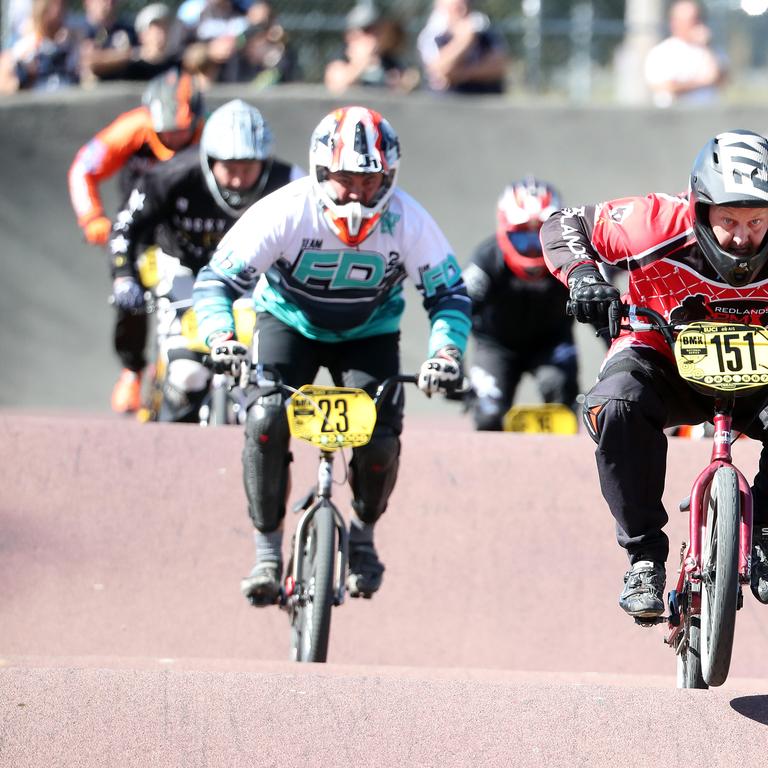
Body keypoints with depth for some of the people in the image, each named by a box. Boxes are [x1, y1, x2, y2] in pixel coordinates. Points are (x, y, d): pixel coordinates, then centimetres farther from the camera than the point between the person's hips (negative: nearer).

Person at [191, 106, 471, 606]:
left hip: (369, 334, 1)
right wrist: (220, 336, -45)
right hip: (289, 321, -1)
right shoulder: (286, 211, -29)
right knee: (266, 421, -26)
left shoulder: (408, 222, -26)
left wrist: (447, 350, -35)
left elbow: (450, 293, -15)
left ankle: (364, 533, 12)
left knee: (380, 438, -20)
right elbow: (217, 279, -25)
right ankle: (267, 548, -7)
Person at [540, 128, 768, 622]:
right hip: (661, 356, -1)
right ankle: (645, 557, -22)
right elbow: (564, 227, -10)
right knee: (618, 406, -35)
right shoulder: (660, 225, -24)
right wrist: (582, 275, -31)